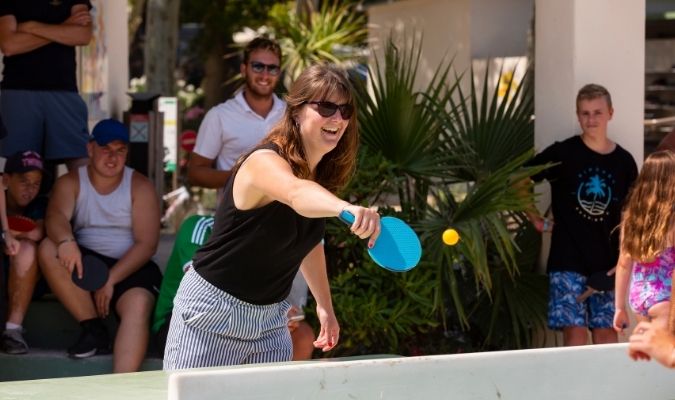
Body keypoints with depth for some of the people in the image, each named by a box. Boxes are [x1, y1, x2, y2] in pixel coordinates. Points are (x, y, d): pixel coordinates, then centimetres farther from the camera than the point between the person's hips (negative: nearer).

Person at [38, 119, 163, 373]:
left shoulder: (140, 187, 2)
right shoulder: (70, 183, 5)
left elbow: (147, 243, -7)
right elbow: (56, 216, -17)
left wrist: (111, 280, -19)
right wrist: (65, 241, -42)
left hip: (129, 267, -2)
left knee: (139, 305, -34)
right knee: (49, 250, -27)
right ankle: (93, 330, -20)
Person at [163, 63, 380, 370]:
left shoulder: (324, 174, 2)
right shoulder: (265, 161, -22)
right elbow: (296, 194, -46)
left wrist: (324, 305, 11)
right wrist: (348, 208, -66)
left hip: (270, 318, 7)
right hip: (213, 311, -7)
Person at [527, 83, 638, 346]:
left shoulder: (624, 162, 5)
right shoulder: (562, 154, -4)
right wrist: (536, 219, 2)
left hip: (607, 262, 3)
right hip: (568, 260, -3)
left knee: (606, 332, 5)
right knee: (575, 332, -7)